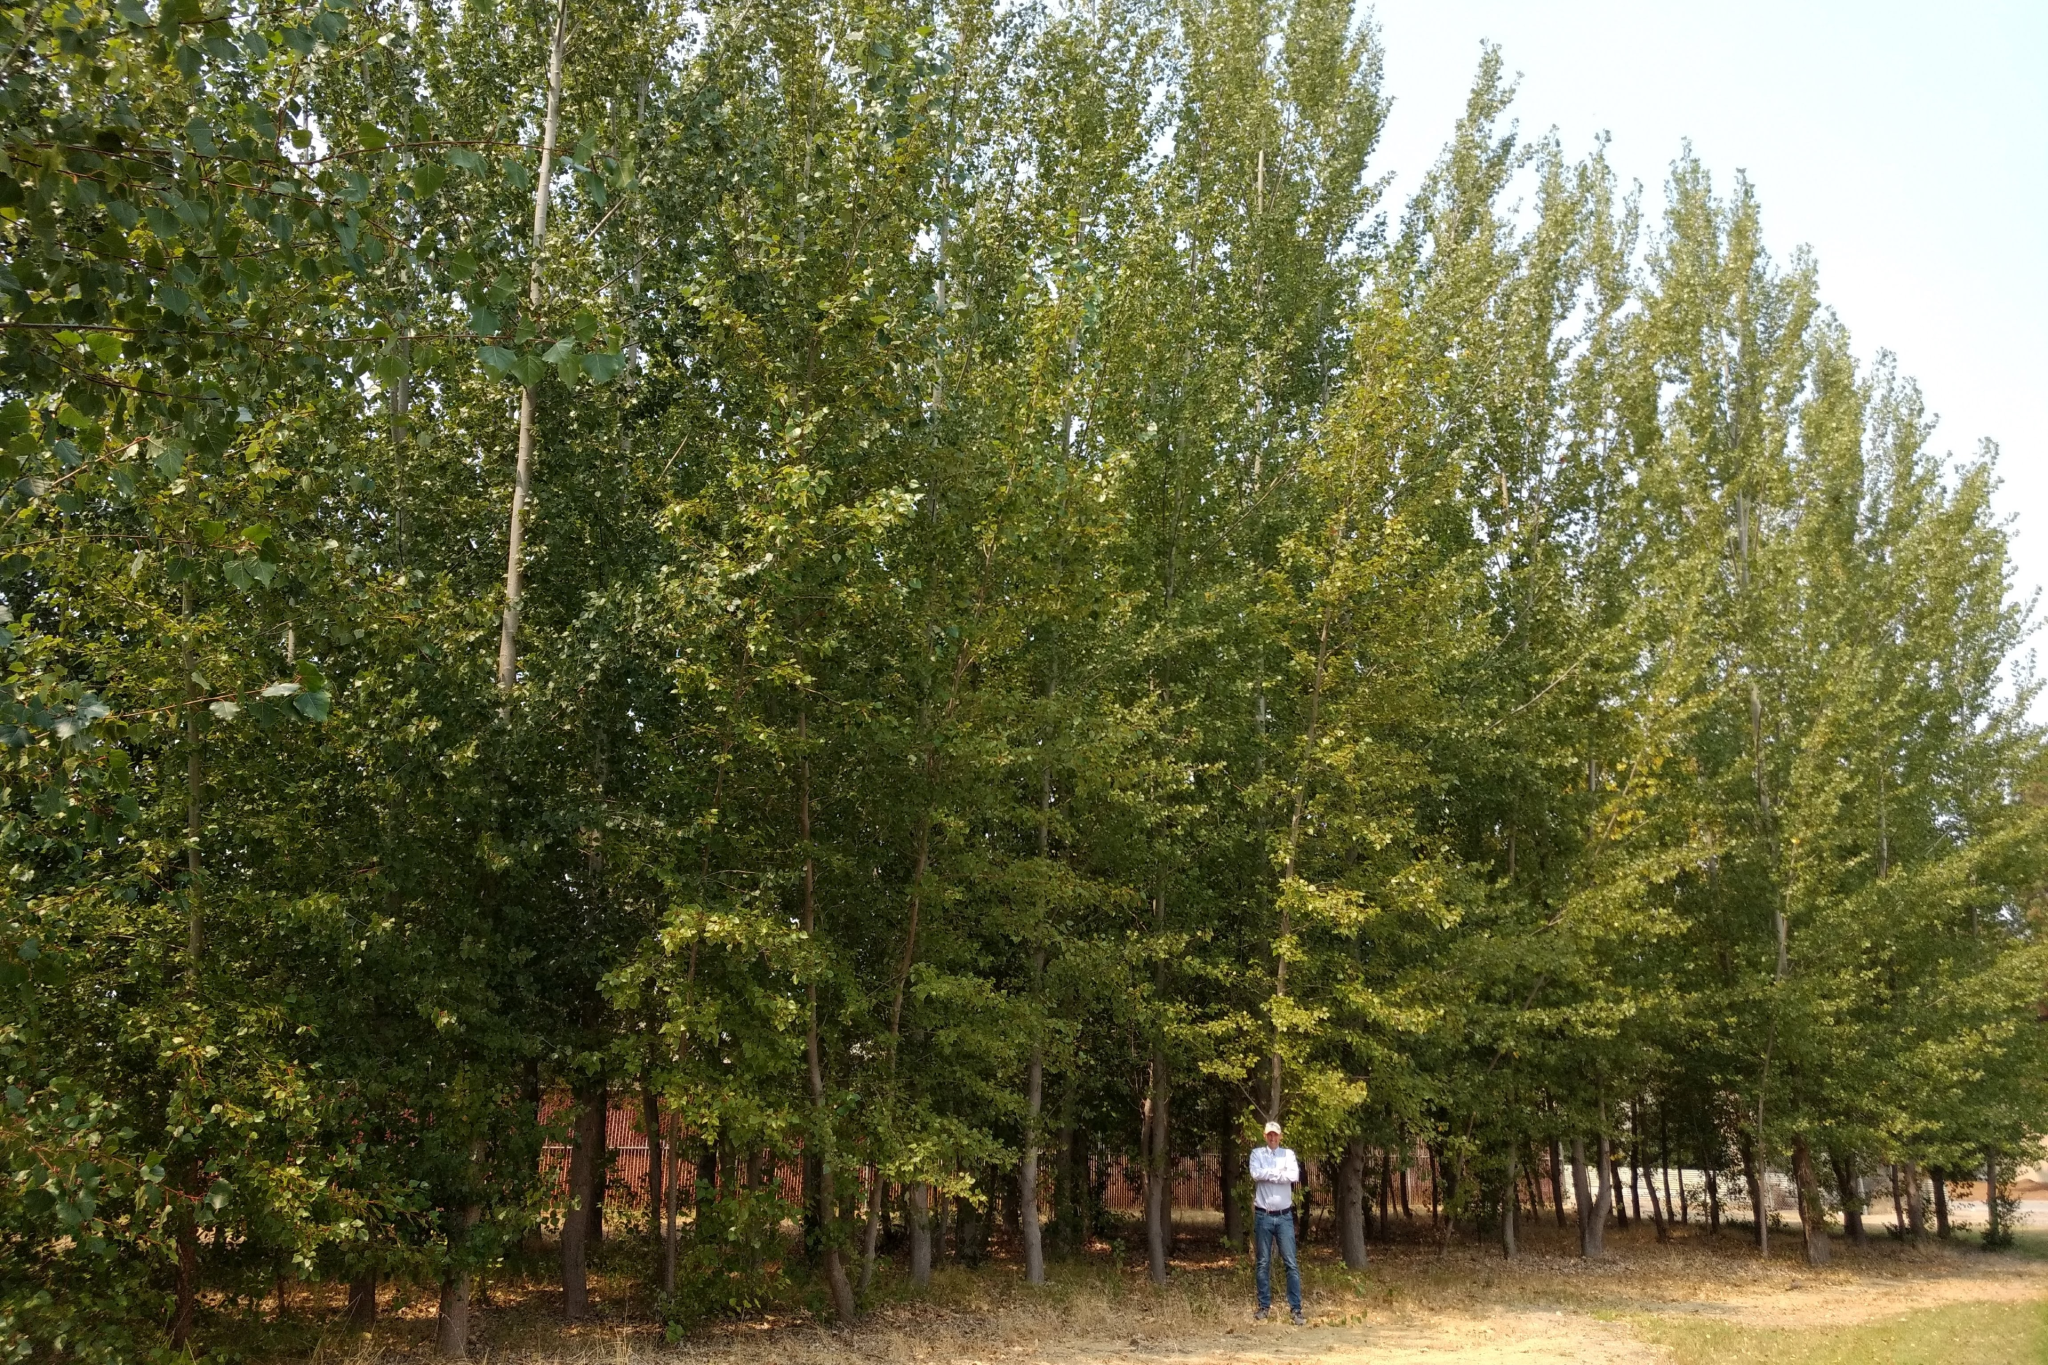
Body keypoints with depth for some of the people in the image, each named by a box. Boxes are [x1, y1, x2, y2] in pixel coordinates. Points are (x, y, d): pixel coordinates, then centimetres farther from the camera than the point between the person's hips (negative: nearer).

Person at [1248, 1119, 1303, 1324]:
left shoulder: (1288, 1154, 6)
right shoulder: (1257, 1153, 5)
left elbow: (1294, 1176, -12)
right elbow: (1256, 1174, -14)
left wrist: (1268, 1174, -9)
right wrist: (1280, 1172, -9)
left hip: (1284, 1216, 0)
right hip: (1263, 1216, 0)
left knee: (1291, 1263, -2)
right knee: (1263, 1263, 6)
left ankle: (1296, 1309, 0)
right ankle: (1264, 1306, 14)